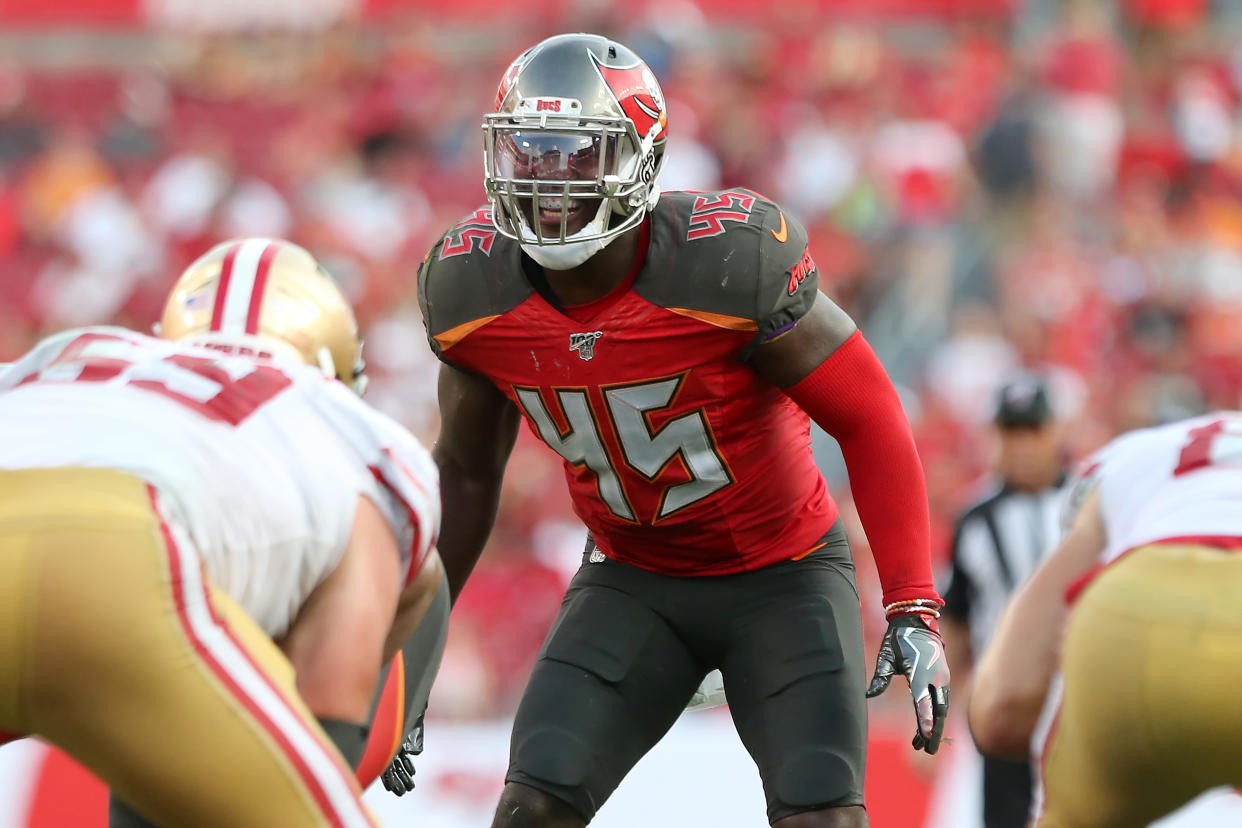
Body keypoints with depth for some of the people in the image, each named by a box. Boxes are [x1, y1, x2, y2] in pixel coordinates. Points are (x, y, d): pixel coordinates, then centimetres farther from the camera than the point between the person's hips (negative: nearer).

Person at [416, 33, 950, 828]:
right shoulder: (472, 292, -13)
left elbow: (868, 420, -18)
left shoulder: (731, 263, -28)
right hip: (633, 579, 4)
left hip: (781, 574, -3)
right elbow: (467, 471, 6)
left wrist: (914, 609, -23)